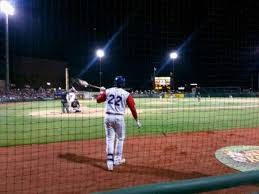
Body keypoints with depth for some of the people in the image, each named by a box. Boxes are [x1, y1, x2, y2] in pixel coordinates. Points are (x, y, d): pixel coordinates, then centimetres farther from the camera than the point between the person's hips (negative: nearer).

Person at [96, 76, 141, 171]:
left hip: (108, 117, 2)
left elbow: (98, 100, 12)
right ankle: (117, 159, 25)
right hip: (119, 117, -2)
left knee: (109, 138, 9)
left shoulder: (108, 91, 4)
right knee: (120, 138, 16)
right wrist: (137, 120, 5)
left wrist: (101, 91, 29)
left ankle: (110, 161, -1)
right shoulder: (126, 94, -2)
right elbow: (132, 108, -3)